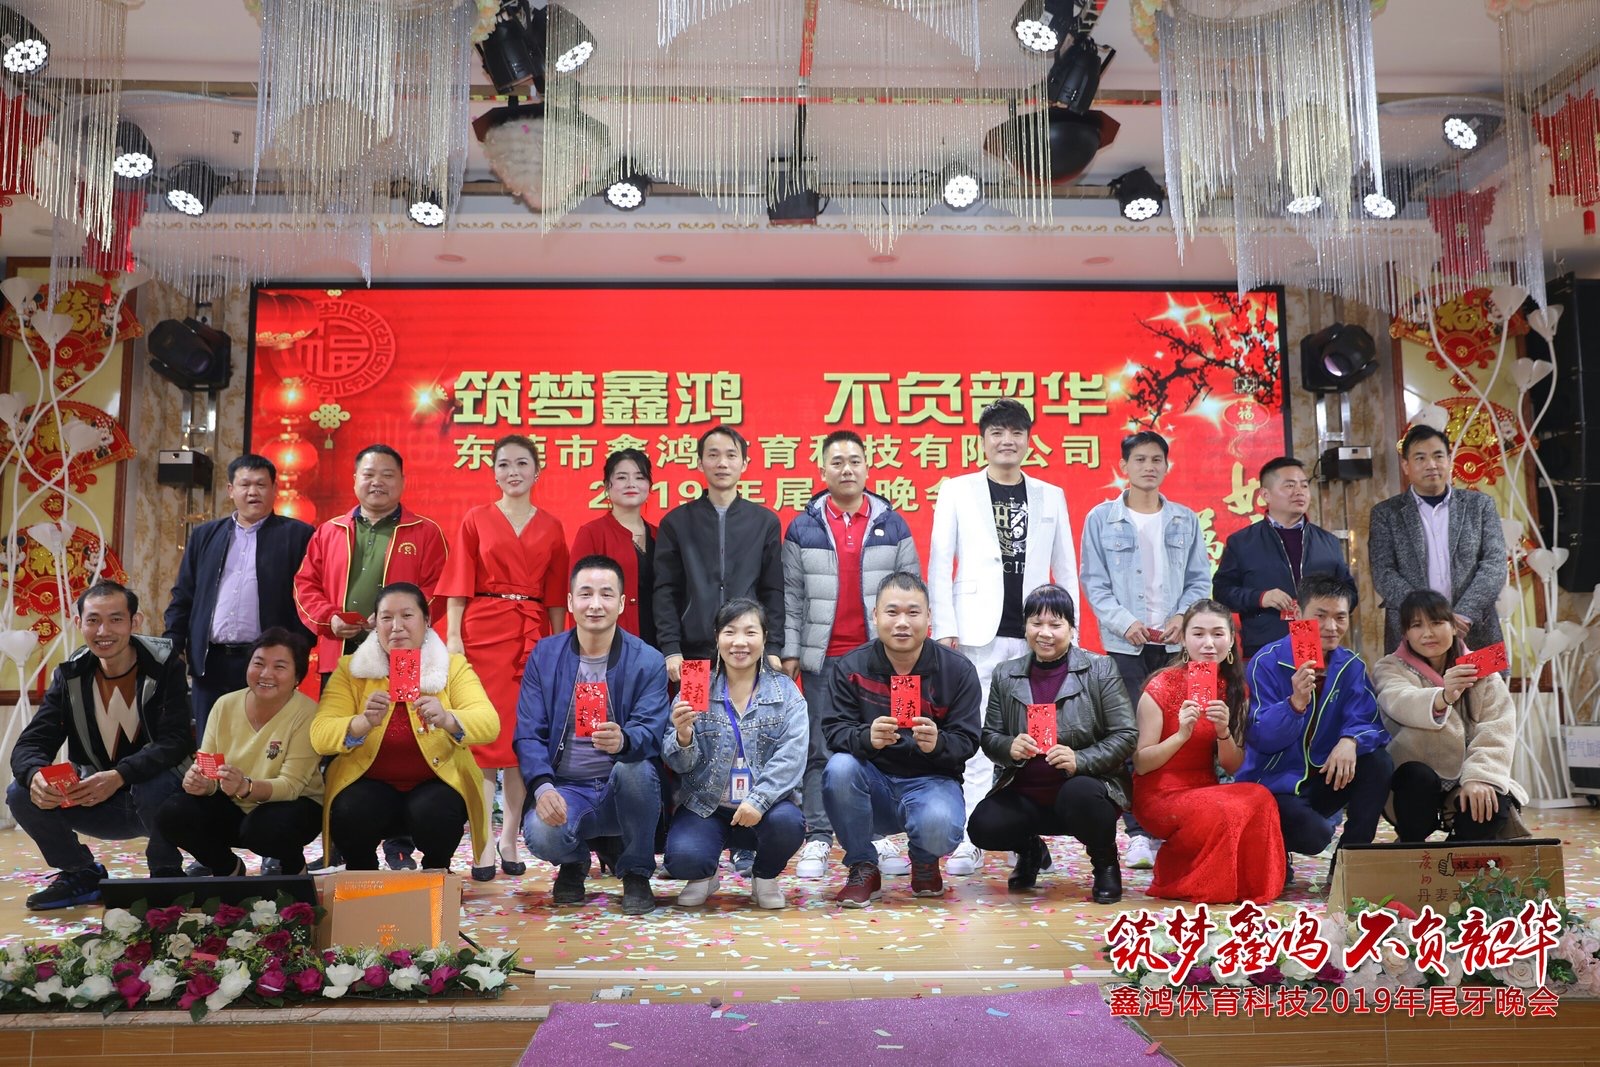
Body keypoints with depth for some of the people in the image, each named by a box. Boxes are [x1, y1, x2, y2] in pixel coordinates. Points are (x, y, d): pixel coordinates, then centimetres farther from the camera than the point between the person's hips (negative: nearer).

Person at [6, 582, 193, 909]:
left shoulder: (165, 667, -13)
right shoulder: (70, 675, -1)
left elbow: (176, 741, -22)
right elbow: (30, 743, -7)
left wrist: (119, 777, -38)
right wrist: (34, 775, -32)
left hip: (156, 802, -4)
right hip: (97, 803, 4)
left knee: (156, 786, -36)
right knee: (22, 794, -15)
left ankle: (167, 875, -6)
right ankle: (81, 876, 8)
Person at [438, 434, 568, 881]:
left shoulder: (551, 527, 11)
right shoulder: (476, 519, 6)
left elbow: (556, 595, 11)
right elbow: (459, 584, 2)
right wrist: (452, 636, -8)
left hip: (534, 637, 2)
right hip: (482, 632, -2)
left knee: (526, 733, 2)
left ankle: (510, 839, 11)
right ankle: (484, 844, -4)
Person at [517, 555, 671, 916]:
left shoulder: (648, 662, -3)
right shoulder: (544, 655, 3)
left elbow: (650, 733, -16)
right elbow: (528, 734, -2)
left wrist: (622, 741, -41)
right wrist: (543, 787, -21)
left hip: (623, 792, -1)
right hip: (565, 790, 1)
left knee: (634, 767, -35)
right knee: (540, 834, -32)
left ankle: (636, 874, -8)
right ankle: (574, 863, 10)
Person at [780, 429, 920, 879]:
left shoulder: (893, 526, 7)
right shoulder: (802, 528, 5)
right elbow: (789, 596, 5)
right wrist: (789, 652, 0)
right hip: (821, 657, 0)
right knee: (821, 751, 3)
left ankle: (880, 837, 15)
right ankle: (818, 838, 11)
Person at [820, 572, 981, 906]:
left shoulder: (958, 670, -4)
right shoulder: (849, 668, -3)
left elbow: (966, 741, -7)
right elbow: (834, 731, -12)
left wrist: (937, 742, -31)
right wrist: (867, 737, -35)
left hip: (931, 781, -1)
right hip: (873, 783, 1)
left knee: (940, 828, -33)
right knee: (839, 768, -31)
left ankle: (924, 861, 9)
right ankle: (863, 868, -7)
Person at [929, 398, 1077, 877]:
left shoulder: (1051, 496, 13)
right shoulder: (957, 491, 7)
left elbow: (1065, 571, 13)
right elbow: (939, 565, 3)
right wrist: (944, 628, -6)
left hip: (1034, 636, 2)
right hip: (980, 633, -2)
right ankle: (970, 841, 2)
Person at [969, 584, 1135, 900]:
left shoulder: (1100, 670, -2)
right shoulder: (1005, 675, 6)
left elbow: (1126, 735, -7)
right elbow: (989, 736, 7)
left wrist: (1079, 760, -22)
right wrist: (1009, 747, -16)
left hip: (1082, 787, -3)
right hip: (1024, 794, 3)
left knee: (1080, 794, -37)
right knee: (982, 827, -23)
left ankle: (1105, 861, -2)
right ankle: (1029, 850, 15)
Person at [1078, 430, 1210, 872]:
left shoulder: (1185, 520, 11)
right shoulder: (1101, 518, 4)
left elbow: (1200, 579, 11)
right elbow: (1093, 581, 1)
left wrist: (1183, 617, -6)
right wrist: (1125, 622, -11)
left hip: (1175, 643, 2)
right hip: (1125, 642, -2)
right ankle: (1138, 832, 0)